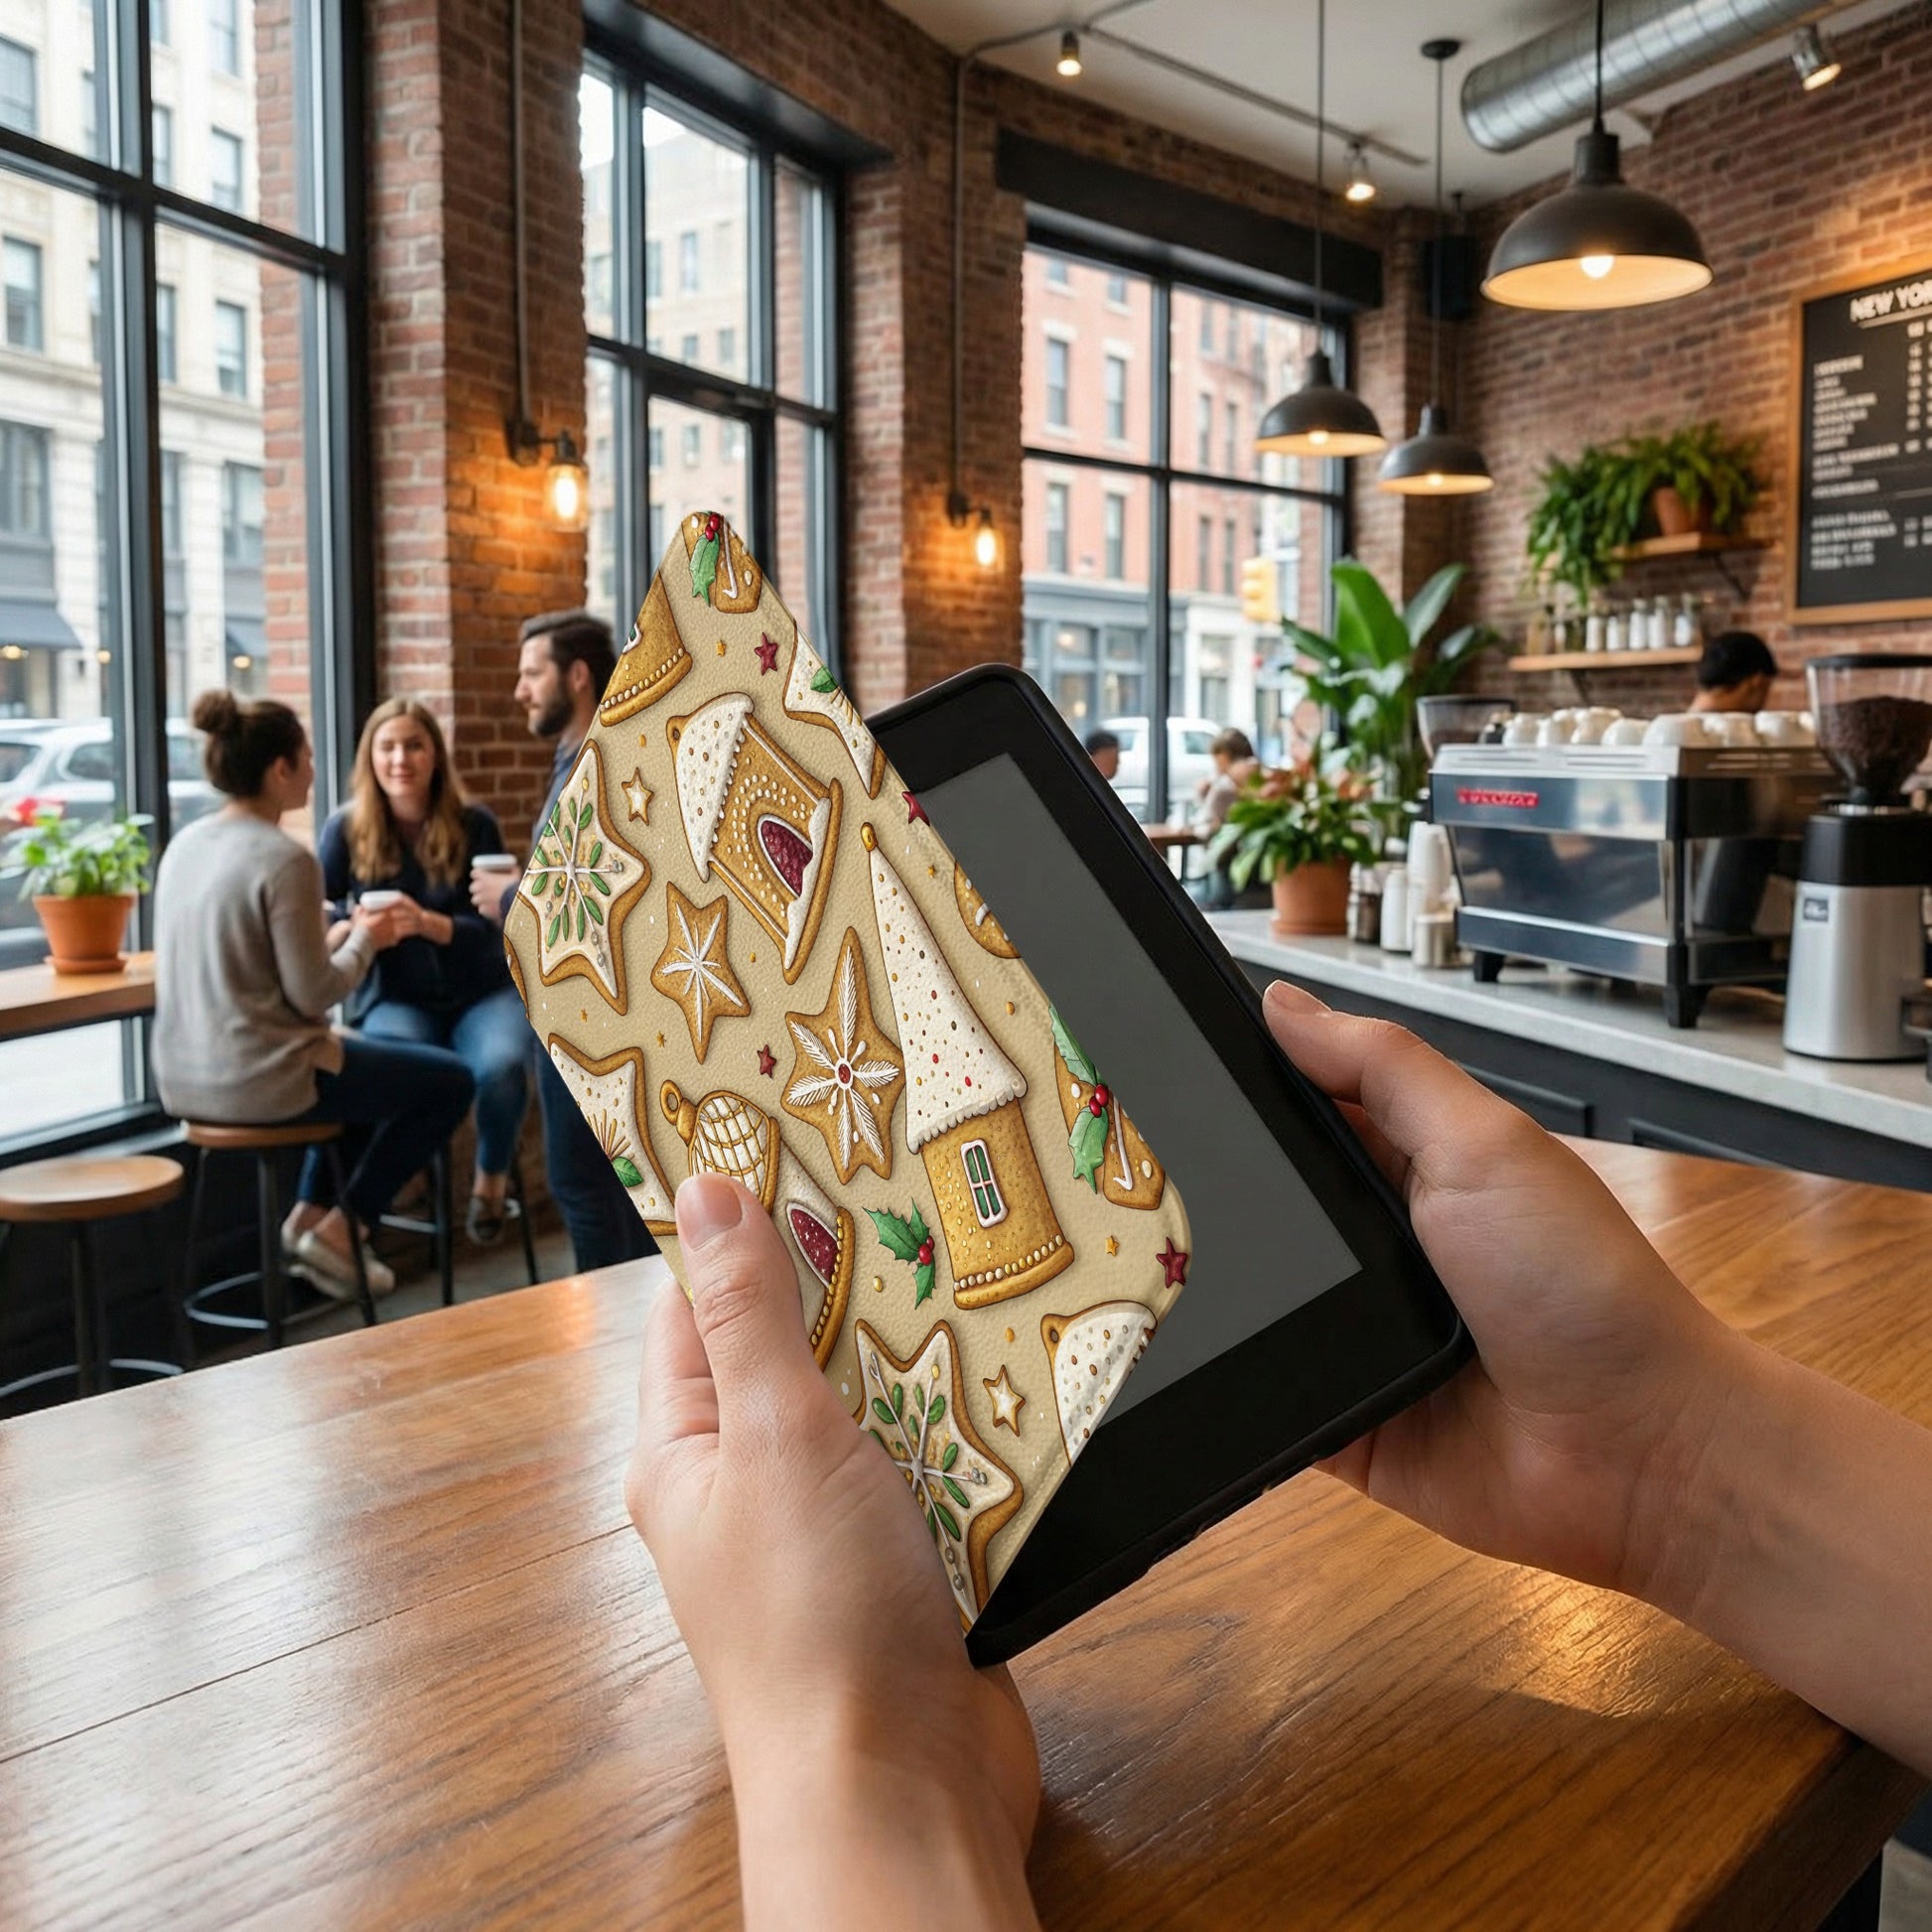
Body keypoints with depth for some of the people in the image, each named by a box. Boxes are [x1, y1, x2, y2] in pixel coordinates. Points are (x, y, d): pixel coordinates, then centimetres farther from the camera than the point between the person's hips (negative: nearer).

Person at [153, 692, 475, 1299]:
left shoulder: (186, 843, 7)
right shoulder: (284, 859, -19)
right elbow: (314, 995, -18)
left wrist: (345, 934, 15)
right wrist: (365, 941, 0)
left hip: (185, 1079, 9)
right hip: (261, 1081, -9)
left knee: (360, 1055, 33)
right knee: (452, 1080, 6)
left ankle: (309, 1214, 25)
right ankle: (339, 1228, 8)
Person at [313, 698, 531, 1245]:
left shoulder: (474, 825, -2)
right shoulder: (346, 829, 0)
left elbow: (492, 929, -7)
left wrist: (427, 924, -27)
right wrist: (347, 929, -26)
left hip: (480, 992, 1)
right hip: (394, 998, -1)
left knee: (501, 1067, -31)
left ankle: (491, 1180, 2)